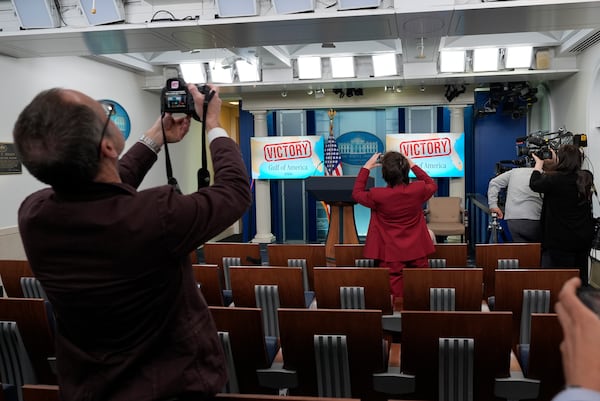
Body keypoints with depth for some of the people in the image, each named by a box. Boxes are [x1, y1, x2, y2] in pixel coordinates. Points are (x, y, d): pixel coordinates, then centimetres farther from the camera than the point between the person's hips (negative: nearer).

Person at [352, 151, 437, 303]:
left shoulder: (377, 195, -18)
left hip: (391, 256, -2)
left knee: (394, 287, 5)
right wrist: (413, 165, 16)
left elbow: (357, 193, 4)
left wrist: (366, 168, 8)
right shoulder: (418, 189, -11)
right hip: (417, 252, 3)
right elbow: (432, 185, 15)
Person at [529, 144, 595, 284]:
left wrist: (539, 163, 10)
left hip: (561, 239, -5)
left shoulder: (554, 179, -21)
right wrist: (555, 163, 18)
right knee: (581, 277, 16)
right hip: (585, 237, 6)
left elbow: (534, 184, -3)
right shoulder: (587, 178, -4)